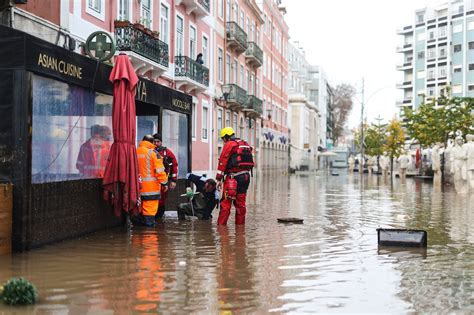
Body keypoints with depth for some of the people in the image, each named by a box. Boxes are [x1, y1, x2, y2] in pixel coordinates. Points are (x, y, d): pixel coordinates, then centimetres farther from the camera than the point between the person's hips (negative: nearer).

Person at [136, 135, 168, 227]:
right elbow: (159, 170, -13)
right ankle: (149, 223, -4)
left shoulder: (135, 152, 7)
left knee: (139, 205, 15)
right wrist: (164, 183, -7)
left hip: (138, 185, 6)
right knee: (150, 206, -3)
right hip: (151, 186, -6)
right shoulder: (152, 152, -9)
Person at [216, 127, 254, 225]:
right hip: (246, 176, 7)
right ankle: (240, 224, 16)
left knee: (226, 202, -5)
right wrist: (245, 174, 18)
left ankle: (221, 224, -6)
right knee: (240, 202, 13)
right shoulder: (245, 144, 21)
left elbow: (222, 161, -8)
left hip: (233, 177, -7)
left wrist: (219, 179, -8)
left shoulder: (229, 144, -3)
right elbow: (249, 161, 18)